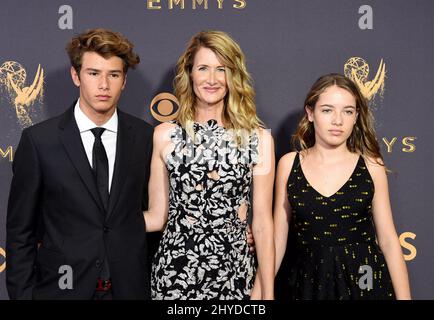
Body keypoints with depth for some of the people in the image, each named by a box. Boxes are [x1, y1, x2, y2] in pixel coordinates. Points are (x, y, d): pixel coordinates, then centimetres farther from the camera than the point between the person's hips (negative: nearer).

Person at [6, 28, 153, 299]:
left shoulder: (145, 137, -2)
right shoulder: (38, 140, -8)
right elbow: (20, 231, -3)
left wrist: (158, 284, 4)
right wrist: (23, 293, -5)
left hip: (130, 287, 2)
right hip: (63, 287, -1)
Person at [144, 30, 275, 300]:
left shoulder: (259, 139, -3)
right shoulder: (165, 135, -1)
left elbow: (262, 222, -1)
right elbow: (157, 216, 2)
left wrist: (267, 292, 0)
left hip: (233, 276, 0)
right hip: (173, 274, 0)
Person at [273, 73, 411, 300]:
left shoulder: (372, 166, -4)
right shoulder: (289, 164, -4)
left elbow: (388, 239, -1)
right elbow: (277, 238, 0)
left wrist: (403, 296, -4)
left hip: (364, 281, 0)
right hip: (309, 281, 1)